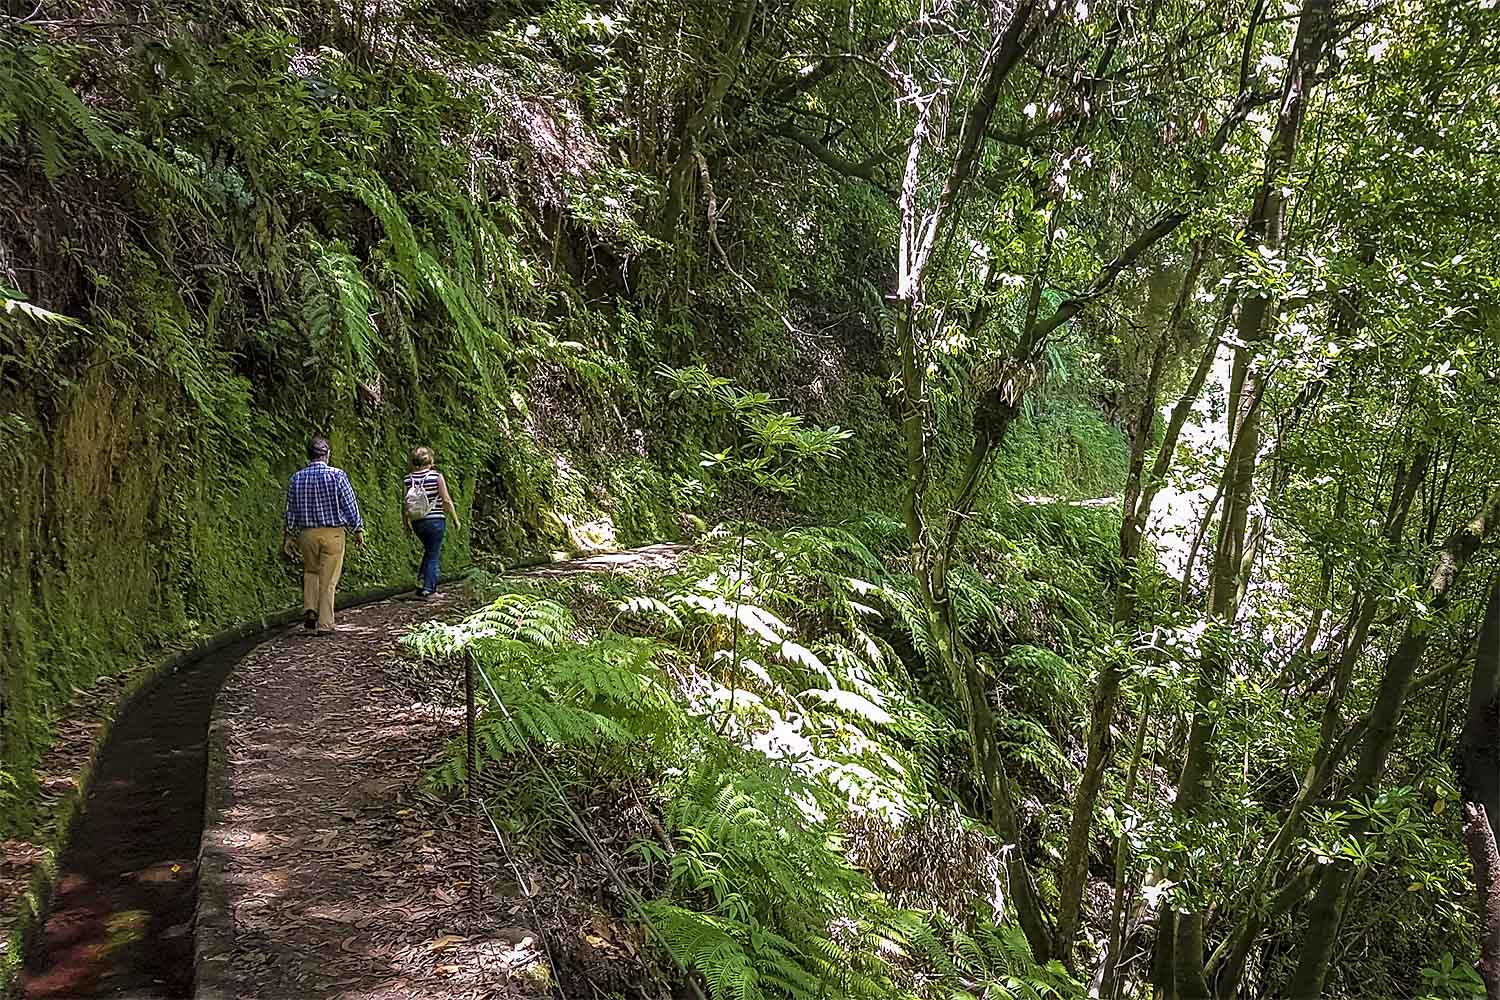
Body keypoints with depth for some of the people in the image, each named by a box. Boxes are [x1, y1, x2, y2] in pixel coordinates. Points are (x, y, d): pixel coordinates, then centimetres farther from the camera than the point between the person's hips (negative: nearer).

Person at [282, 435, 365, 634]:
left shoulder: (296, 478, 1)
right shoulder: (337, 475, -11)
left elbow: (291, 511, 9)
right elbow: (350, 505, -7)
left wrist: (290, 536, 19)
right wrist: (358, 530, 3)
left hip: (307, 533, 3)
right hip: (332, 533, -3)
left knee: (310, 572, 25)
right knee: (328, 579, 3)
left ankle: (309, 610, 11)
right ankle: (325, 624, 7)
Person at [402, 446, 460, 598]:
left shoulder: (407, 480, 0)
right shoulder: (436, 476, -10)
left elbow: (404, 505, 3)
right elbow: (446, 501, -9)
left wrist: (406, 524, 16)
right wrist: (455, 519, 2)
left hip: (417, 523, 4)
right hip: (436, 520, -4)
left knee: (429, 551, 25)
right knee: (433, 555, 5)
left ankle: (422, 583, 19)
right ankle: (426, 589, 5)